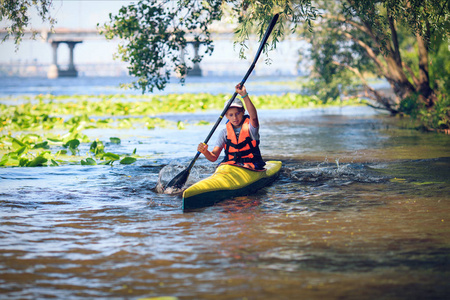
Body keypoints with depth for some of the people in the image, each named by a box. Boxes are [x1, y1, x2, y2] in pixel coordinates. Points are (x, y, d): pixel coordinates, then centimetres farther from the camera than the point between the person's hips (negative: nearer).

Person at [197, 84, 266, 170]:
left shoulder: (250, 127, -1)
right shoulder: (224, 133, 8)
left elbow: (253, 116, -27)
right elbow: (213, 157, 2)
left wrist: (244, 95, -37)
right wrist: (205, 152, -22)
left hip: (250, 166, -2)